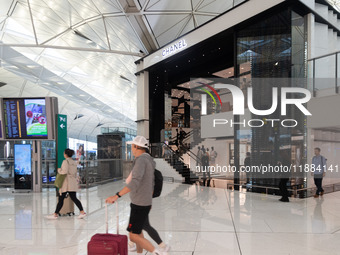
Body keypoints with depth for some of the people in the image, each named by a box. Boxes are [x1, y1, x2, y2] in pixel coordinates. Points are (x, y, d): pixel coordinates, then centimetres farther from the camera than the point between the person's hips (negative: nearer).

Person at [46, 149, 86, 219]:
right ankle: (82, 212, 4)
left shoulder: (66, 161, -10)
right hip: (73, 183, 7)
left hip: (66, 183, -7)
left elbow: (64, 172, -20)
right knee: (74, 198, 9)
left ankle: (55, 214, 10)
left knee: (61, 199, 1)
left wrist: (59, 170, -1)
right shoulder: (74, 162, 13)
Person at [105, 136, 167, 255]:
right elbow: (151, 184, 18)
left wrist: (116, 196, -39)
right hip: (145, 203, 10)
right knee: (138, 230, 24)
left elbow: (135, 182, -35)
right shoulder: (149, 160, 10)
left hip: (139, 205, -10)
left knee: (134, 236, -3)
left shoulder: (141, 160, -21)